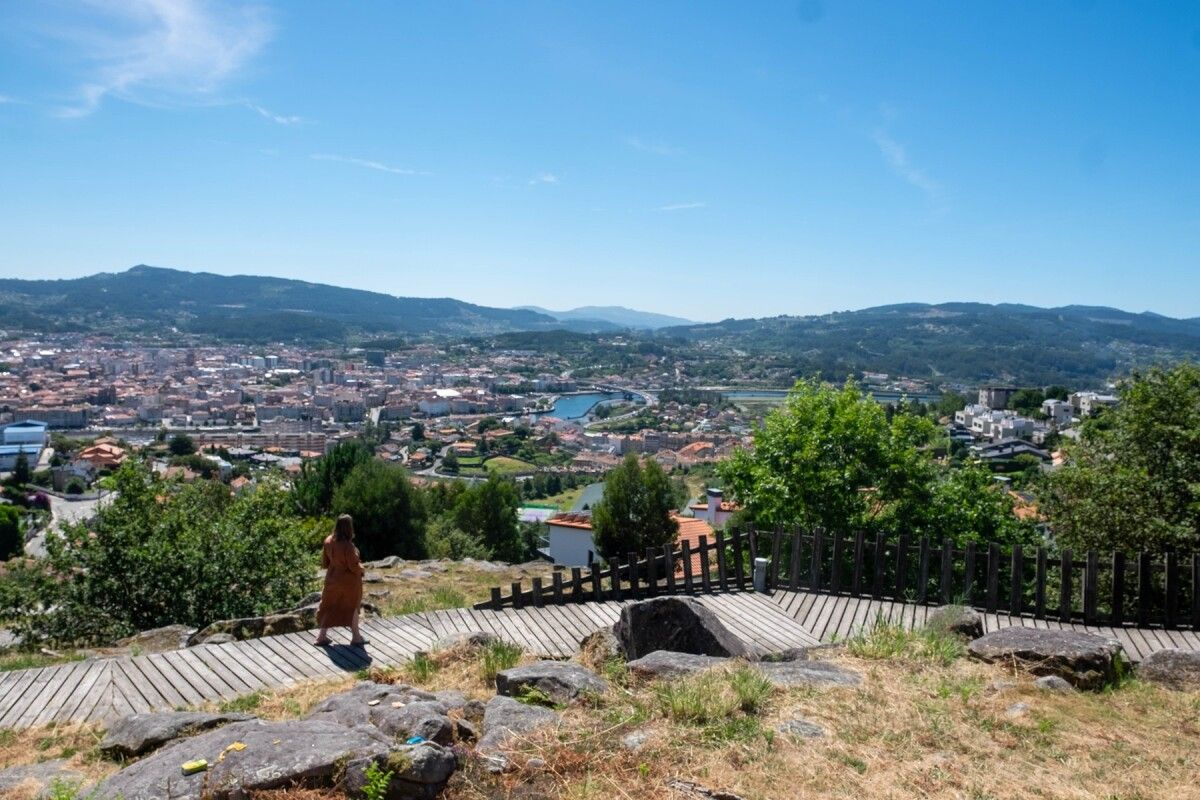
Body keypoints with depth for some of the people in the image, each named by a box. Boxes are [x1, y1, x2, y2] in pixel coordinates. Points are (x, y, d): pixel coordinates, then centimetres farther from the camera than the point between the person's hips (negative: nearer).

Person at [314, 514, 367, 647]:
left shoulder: (328, 541, -9)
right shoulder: (348, 546, -29)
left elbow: (324, 562, 2)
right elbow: (354, 566, -22)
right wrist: (360, 567, -2)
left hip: (333, 579, 5)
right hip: (349, 581, -5)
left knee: (329, 607, 18)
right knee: (352, 608, 15)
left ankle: (322, 636, 24)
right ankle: (356, 637, 26)